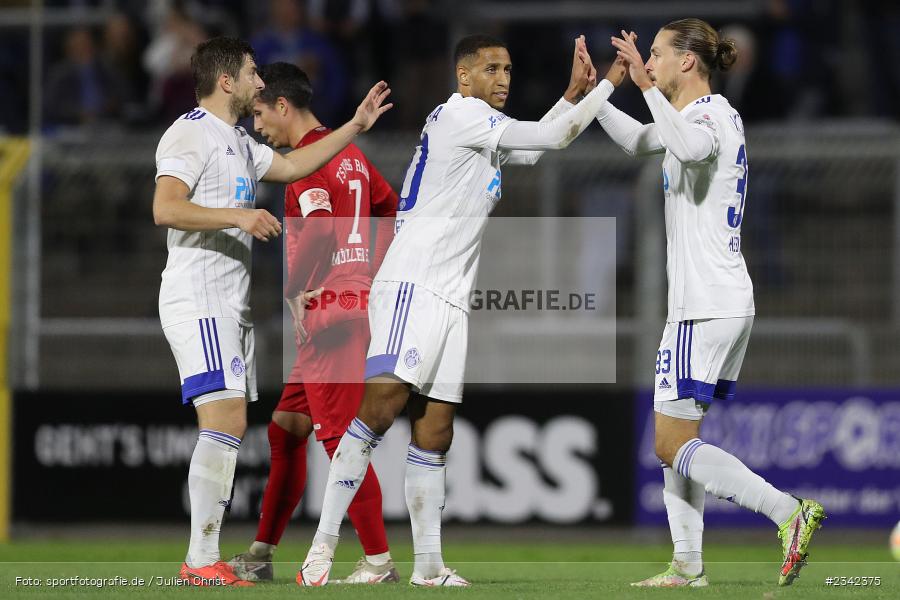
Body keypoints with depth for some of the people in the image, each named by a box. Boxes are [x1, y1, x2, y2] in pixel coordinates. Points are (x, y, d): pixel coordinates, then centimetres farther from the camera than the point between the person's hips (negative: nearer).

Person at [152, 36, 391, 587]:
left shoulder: (239, 143, 22)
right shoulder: (191, 133, -9)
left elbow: (291, 166, 30)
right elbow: (166, 208, -20)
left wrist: (356, 125, 28)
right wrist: (239, 216, -25)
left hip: (232, 304, 10)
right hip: (198, 299, -10)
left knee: (230, 428, 5)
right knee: (225, 421, -18)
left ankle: (207, 557, 6)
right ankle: (202, 561, -18)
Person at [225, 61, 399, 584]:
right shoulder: (351, 154, 17)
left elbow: (318, 229, -25)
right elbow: (394, 214, 22)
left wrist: (296, 292, -15)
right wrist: (371, 277, 21)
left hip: (330, 312, -10)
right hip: (357, 302, 10)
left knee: (340, 439, -8)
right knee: (286, 430, 14)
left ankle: (380, 562, -7)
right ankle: (260, 556, 19)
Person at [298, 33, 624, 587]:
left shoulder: (484, 129, 21)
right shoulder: (461, 114, -7)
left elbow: (533, 148, 39)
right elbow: (552, 137, -8)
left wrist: (574, 91, 28)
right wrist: (607, 84, 2)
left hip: (452, 301, 10)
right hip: (413, 287, -10)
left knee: (435, 431, 6)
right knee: (382, 404, -21)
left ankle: (429, 564, 6)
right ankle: (324, 542, -24)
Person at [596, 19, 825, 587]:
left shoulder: (708, 116, -14)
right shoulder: (718, 115, 17)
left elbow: (689, 147, -40)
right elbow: (641, 141, 34)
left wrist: (647, 85, -32)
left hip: (705, 306, -10)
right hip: (730, 303, 10)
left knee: (673, 445, -10)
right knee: (678, 439, 14)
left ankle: (790, 512, -20)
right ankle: (688, 566, 12)